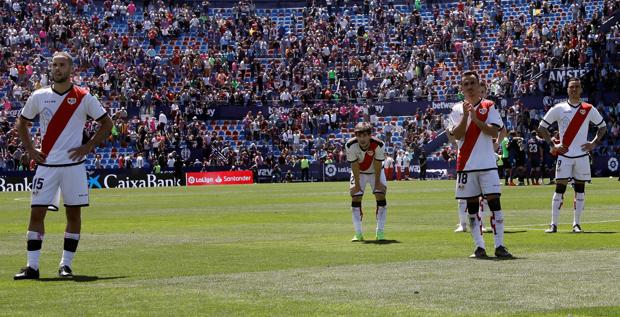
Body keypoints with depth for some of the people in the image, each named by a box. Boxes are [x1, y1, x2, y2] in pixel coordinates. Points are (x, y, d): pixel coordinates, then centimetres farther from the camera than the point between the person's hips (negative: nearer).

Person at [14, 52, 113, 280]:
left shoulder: (83, 98, -1)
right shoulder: (39, 97, 5)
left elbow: (106, 123, 6)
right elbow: (21, 124, 18)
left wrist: (88, 147, -4)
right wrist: (30, 150, 6)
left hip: (73, 165, -1)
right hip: (46, 165, 1)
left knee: (74, 214, 2)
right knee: (36, 213, -4)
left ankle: (66, 265, 11)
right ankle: (32, 266, -1)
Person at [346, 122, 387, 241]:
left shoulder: (378, 145, -31)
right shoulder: (351, 145, -29)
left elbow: (378, 165, -21)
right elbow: (354, 165, -22)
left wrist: (377, 181, -16)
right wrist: (357, 183, -17)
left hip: (375, 172, 0)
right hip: (359, 173, 1)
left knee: (381, 195, -12)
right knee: (355, 198, -9)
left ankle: (380, 232, -7)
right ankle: (358, 234, -4)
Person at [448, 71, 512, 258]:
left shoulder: (489, 107, 5)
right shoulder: (457, 109, 8)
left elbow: (494, 132, -9)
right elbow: (456, 135, -5)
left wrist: (475, 118, -17)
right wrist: (465, 116, -16)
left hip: (488, 165, -1)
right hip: (466, 165, 2)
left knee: (494, 202, -8)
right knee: (472, 207, 3)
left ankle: (499, 246, -6)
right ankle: (479, 247, 9)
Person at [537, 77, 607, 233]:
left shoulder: (589, 109, 4)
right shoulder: (558, 108, 0)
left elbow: (602, 126, 15)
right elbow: (541, 128, 5)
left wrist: (594, 143, 2)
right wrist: (552, 145, -3)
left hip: (582, 155, 2)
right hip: (564, 155, -2)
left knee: (580, 189, 4)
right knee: (560, 188, -5)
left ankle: (577, 223, 11)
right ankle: (553, 224, -3)